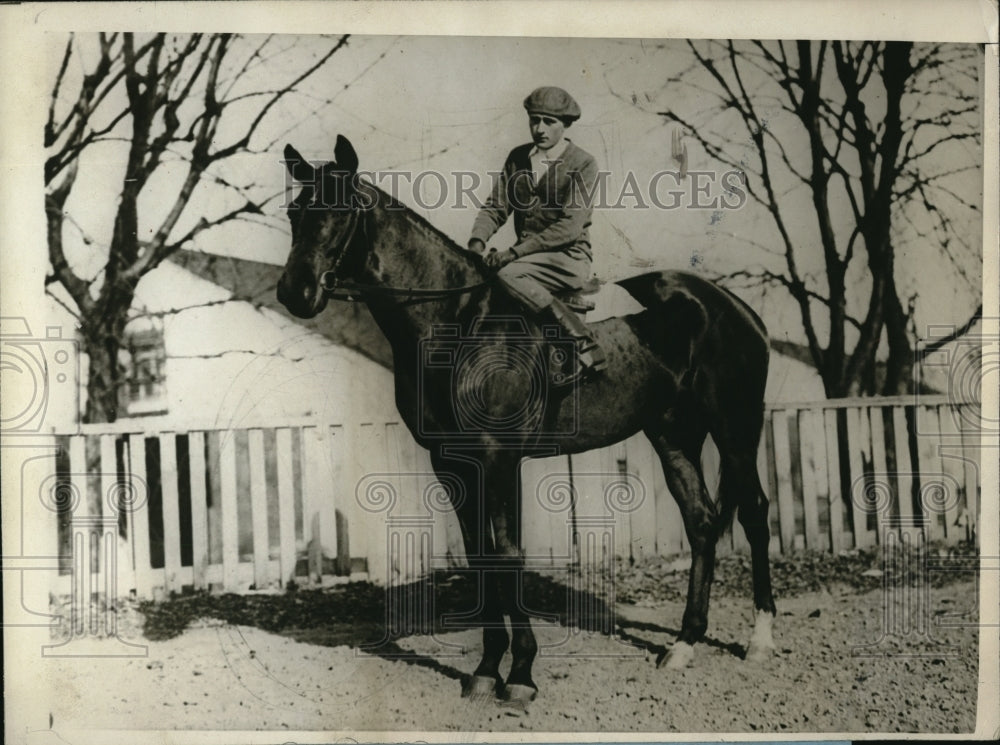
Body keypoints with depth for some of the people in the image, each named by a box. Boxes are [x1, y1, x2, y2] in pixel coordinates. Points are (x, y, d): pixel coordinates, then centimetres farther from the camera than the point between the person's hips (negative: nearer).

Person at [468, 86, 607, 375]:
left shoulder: (583, 164, -7)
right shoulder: (518, 158, 10)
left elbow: (569, 227, -17)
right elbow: (495, 207, 10)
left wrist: (515, 252, -23)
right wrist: (477, 240, -13)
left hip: (570, 259, -6)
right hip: (528, 257, 6)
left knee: (506, 272, -31)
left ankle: (579, 338, -27)